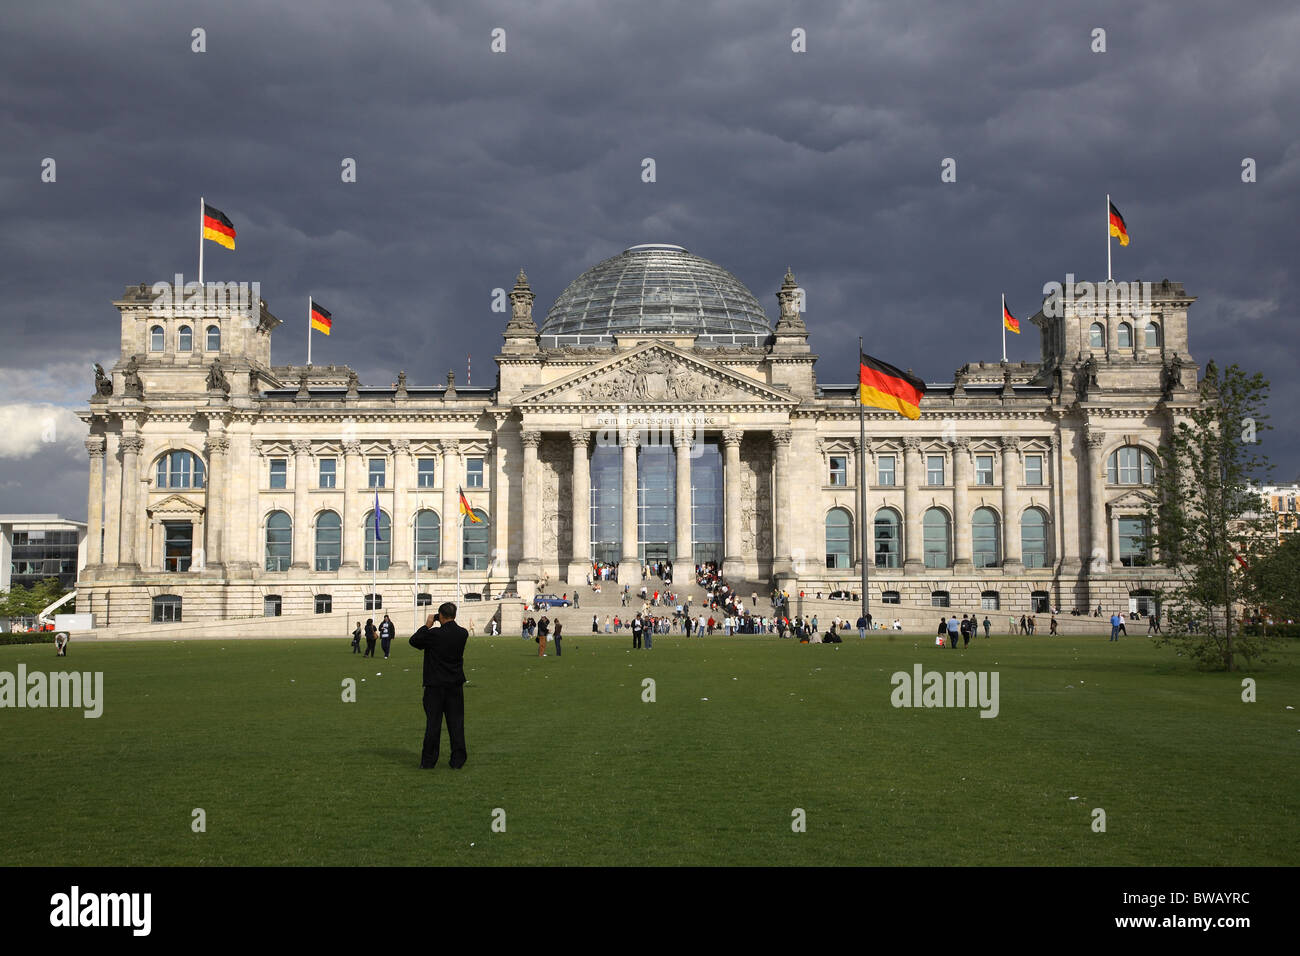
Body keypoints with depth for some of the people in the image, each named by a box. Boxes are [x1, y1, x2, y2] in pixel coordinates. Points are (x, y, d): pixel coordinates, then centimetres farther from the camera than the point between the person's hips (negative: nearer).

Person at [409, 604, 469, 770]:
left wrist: (427, 625, 4)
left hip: (435, 685, -3)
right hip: (456, 684, 3)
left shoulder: (434, 634, -16)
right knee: (456, 722, 7)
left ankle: (428, 761, 8)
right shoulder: (463, 634, -3)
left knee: (433, 722, 4)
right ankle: (457, 760, 8)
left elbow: (414, 640, -3)